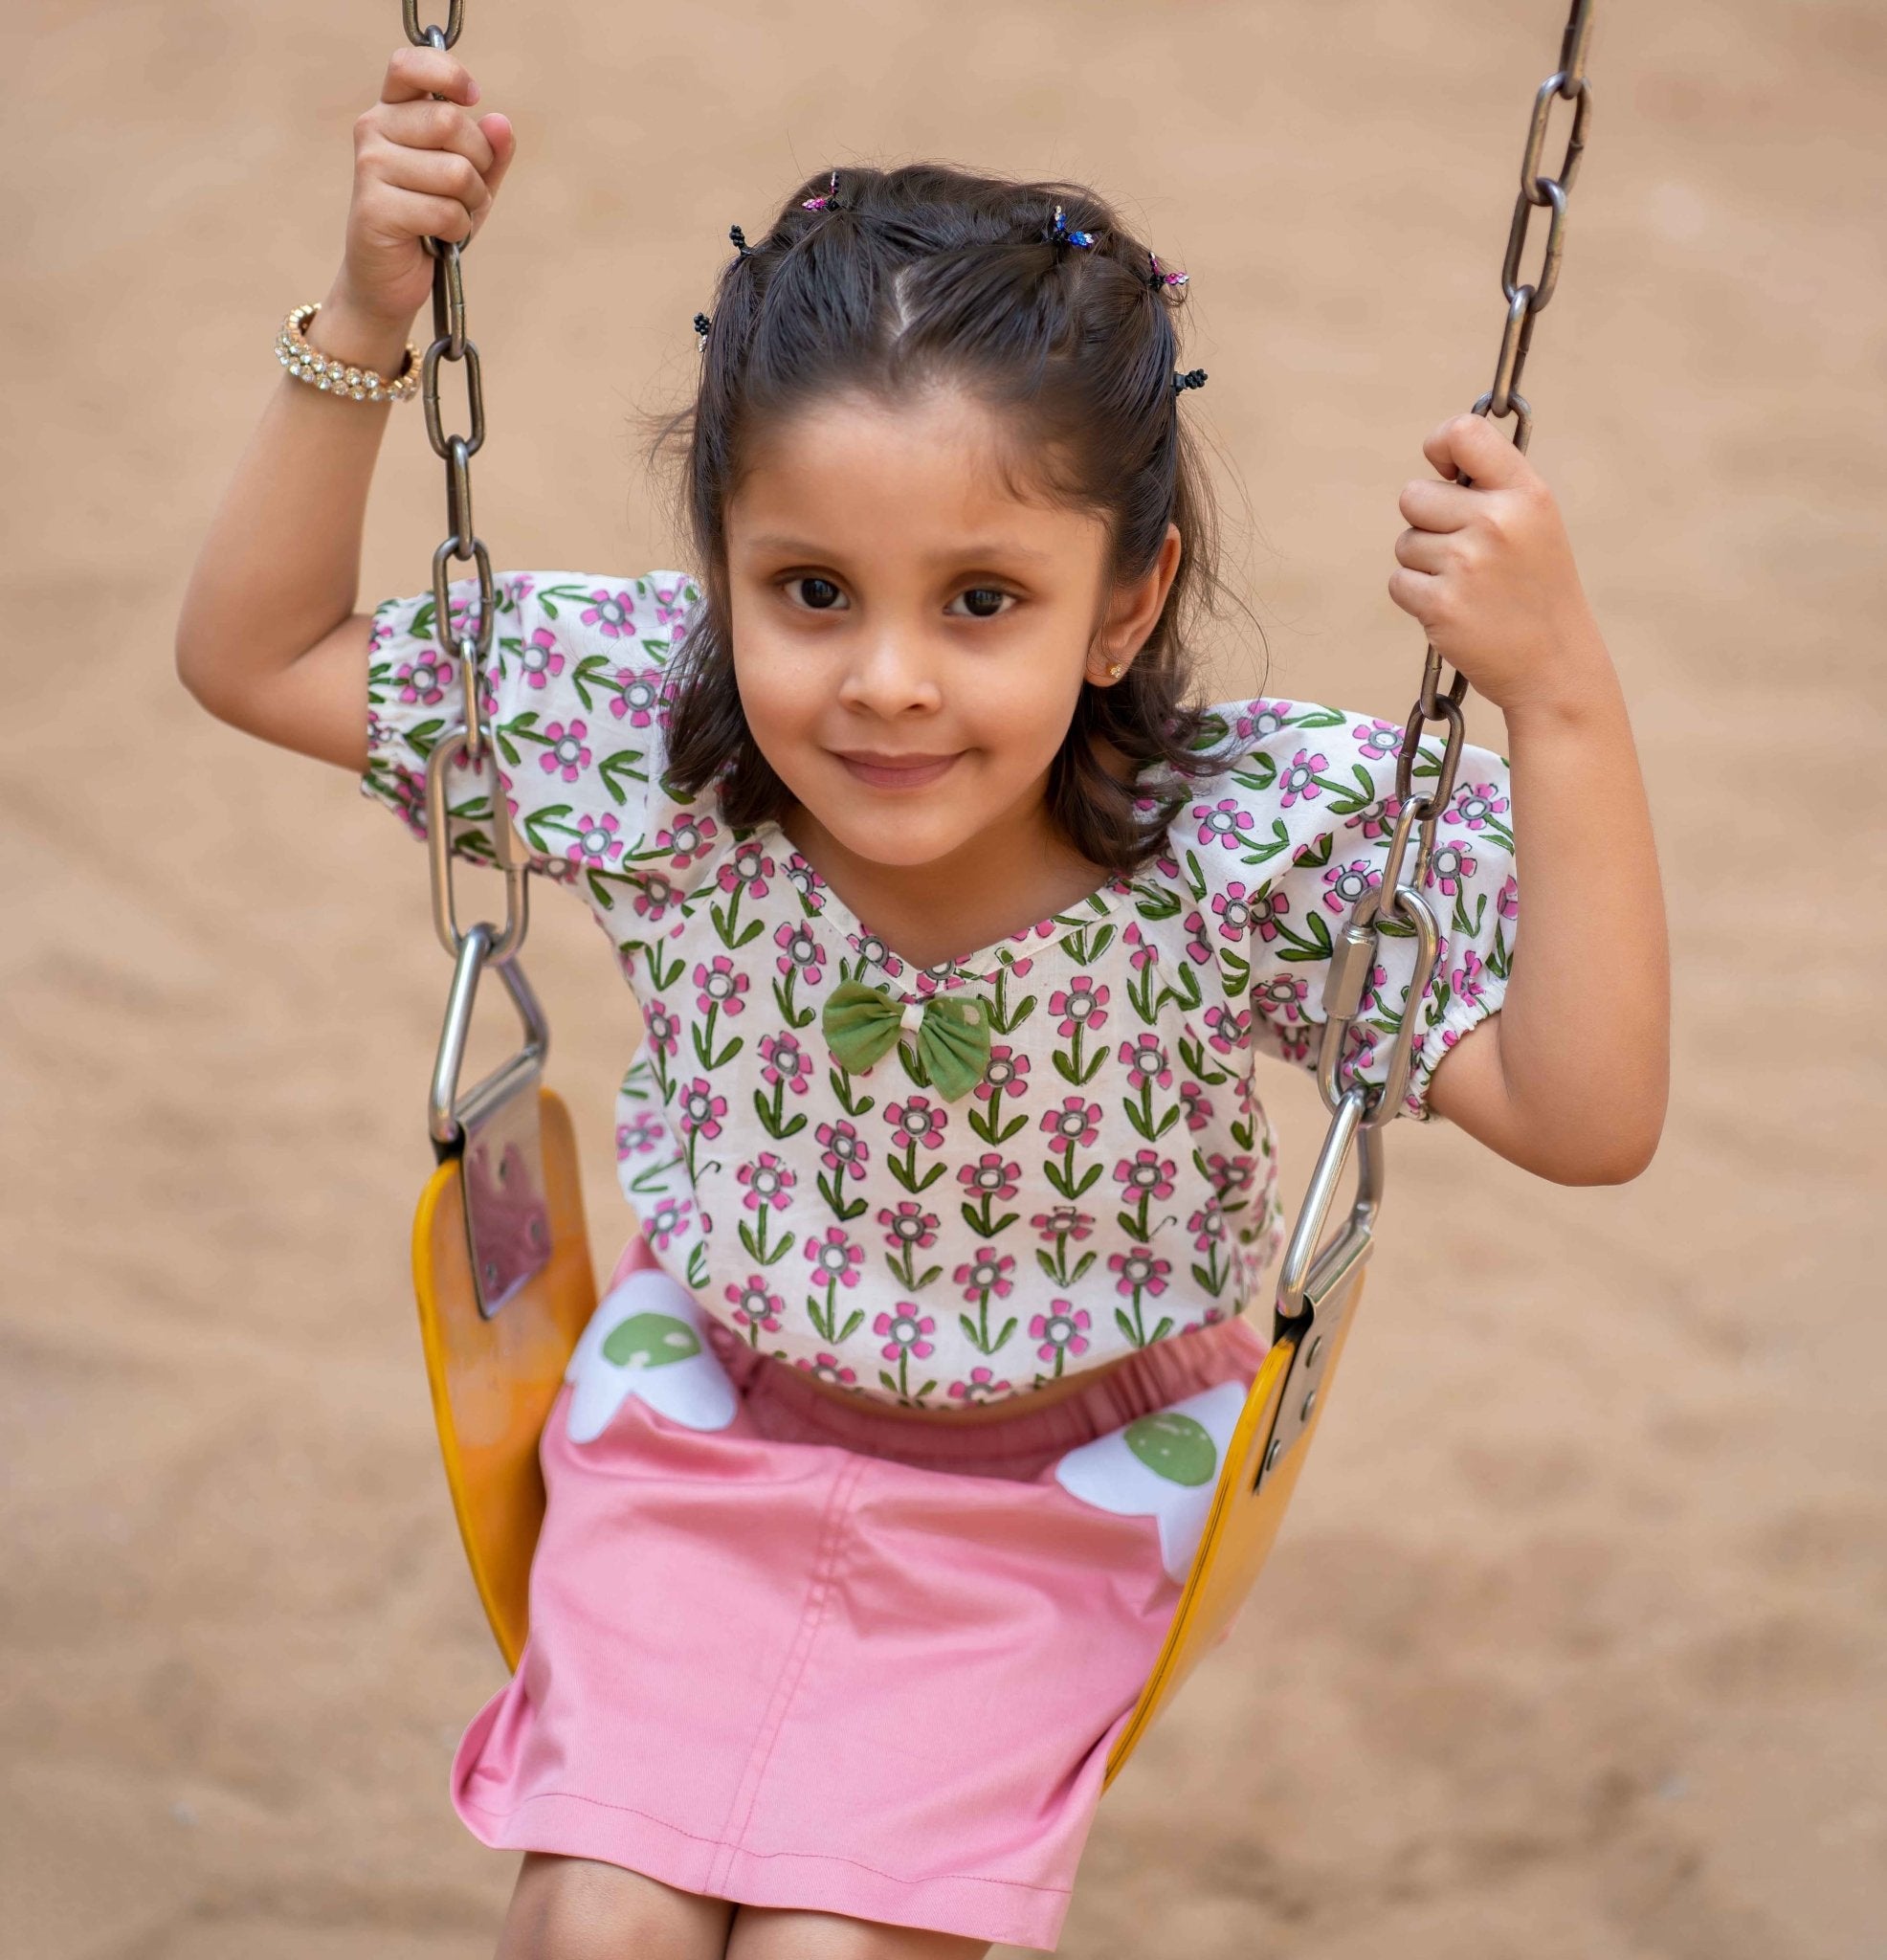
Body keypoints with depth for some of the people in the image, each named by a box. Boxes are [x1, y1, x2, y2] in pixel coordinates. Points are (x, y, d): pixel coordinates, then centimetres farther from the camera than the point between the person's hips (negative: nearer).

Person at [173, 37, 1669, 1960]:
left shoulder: (1253, 843, -26)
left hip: (1051, 1489, -1)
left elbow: (1585, 1117, -32)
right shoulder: (651, 741, -20)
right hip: (703, 1416, 2)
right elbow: (251, 652, -8)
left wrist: (1558, 691, -42)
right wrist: (364, 323, -20)